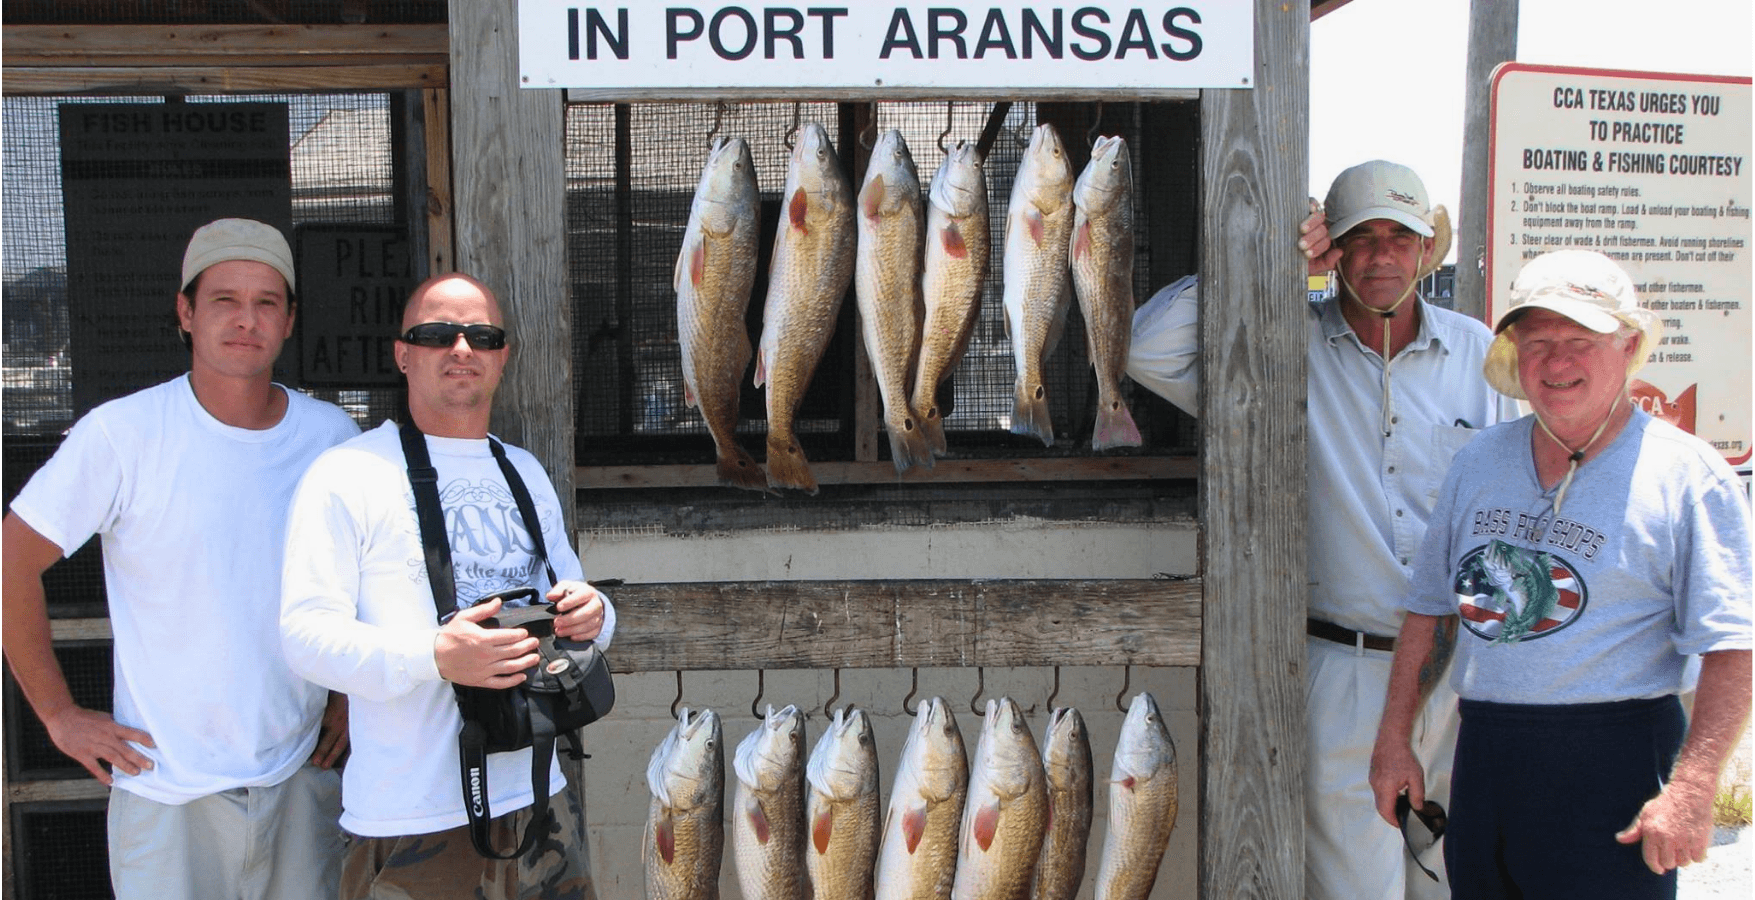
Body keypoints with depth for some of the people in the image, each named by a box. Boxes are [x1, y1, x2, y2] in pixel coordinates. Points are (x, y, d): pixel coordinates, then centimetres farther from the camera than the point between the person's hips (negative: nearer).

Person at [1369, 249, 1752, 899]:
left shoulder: (1686, 475, -6)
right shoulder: (1480, 461, 11)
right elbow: (1430, 607, 15)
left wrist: (1691, 788, -20)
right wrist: (1393, 740, 11)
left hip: (1609, 767, -5)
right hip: (1482, 755, 5)